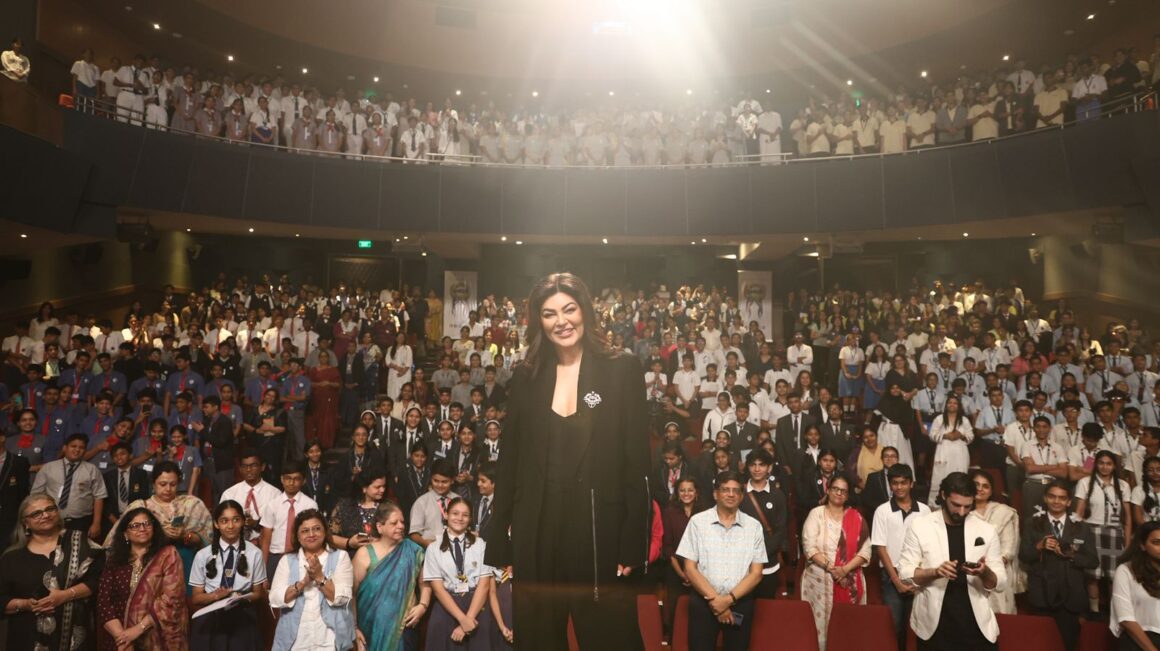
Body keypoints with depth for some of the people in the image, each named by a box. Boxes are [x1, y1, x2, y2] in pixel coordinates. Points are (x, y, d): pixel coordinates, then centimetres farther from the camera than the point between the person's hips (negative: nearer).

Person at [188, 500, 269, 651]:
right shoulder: (203, 555, -1)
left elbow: (259, 593, 4)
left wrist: (245, 598, -16)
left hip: (243, 621, -1)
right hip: (209, 621, 1)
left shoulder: (254, 553, -4)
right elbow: (196, 598, 3)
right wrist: (215, 595, -16)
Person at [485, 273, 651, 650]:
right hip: (536, 534, 3)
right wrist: (498, 541, 5)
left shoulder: (622, 370, -2)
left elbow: (637, 459, -4)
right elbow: (509, 462, 7)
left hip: (599, 531, -2)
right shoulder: (526, 378, 6)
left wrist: (633, 543, -9)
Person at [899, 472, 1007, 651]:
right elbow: (905, 573, -6)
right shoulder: (919, 526, -5)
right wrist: (936, 572, -22)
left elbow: (1001, 583, 3)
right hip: (934, 624, -2)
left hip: (977, 624, 2)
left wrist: (984, 573, -18)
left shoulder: (987, 531, 2)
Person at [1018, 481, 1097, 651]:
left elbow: (1093, 561, -1)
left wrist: (1071, 555, -18)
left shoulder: (1081, 528, 3)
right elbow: (1023, 556, -1)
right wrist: (1039, 546, -20)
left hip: (1071, 595, 1)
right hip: (1043, 594, -1)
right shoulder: (1032, 523, 2)